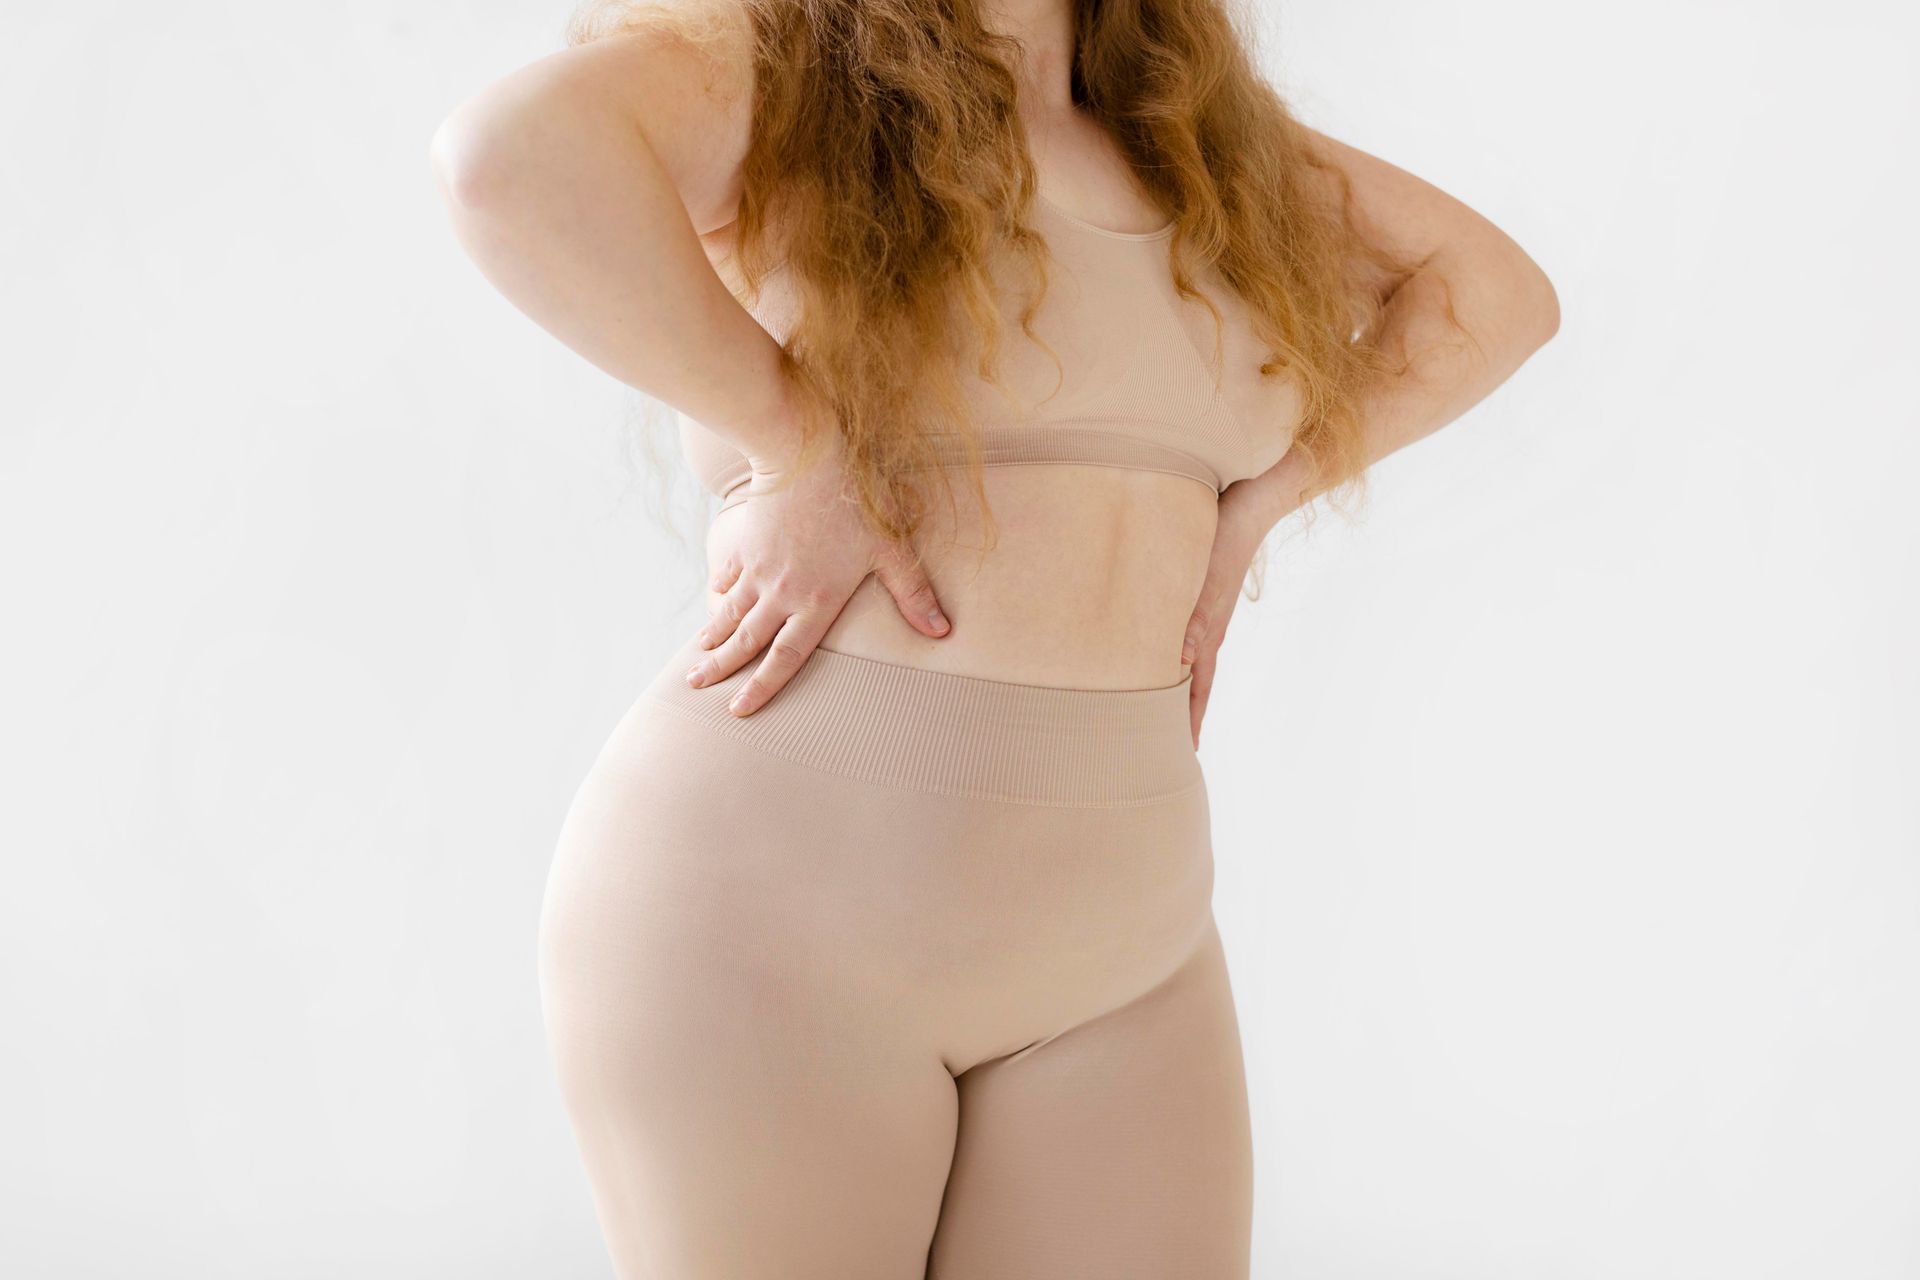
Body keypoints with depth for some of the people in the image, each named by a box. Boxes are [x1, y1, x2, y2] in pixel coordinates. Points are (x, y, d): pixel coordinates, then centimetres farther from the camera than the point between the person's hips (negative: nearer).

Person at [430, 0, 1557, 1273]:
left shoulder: (1199, 132, 14)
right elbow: (514, 155, -25)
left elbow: (1496, 292, 19)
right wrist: (795, 440, -20)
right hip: (774, 896, -5)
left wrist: (1248, 506, 6)